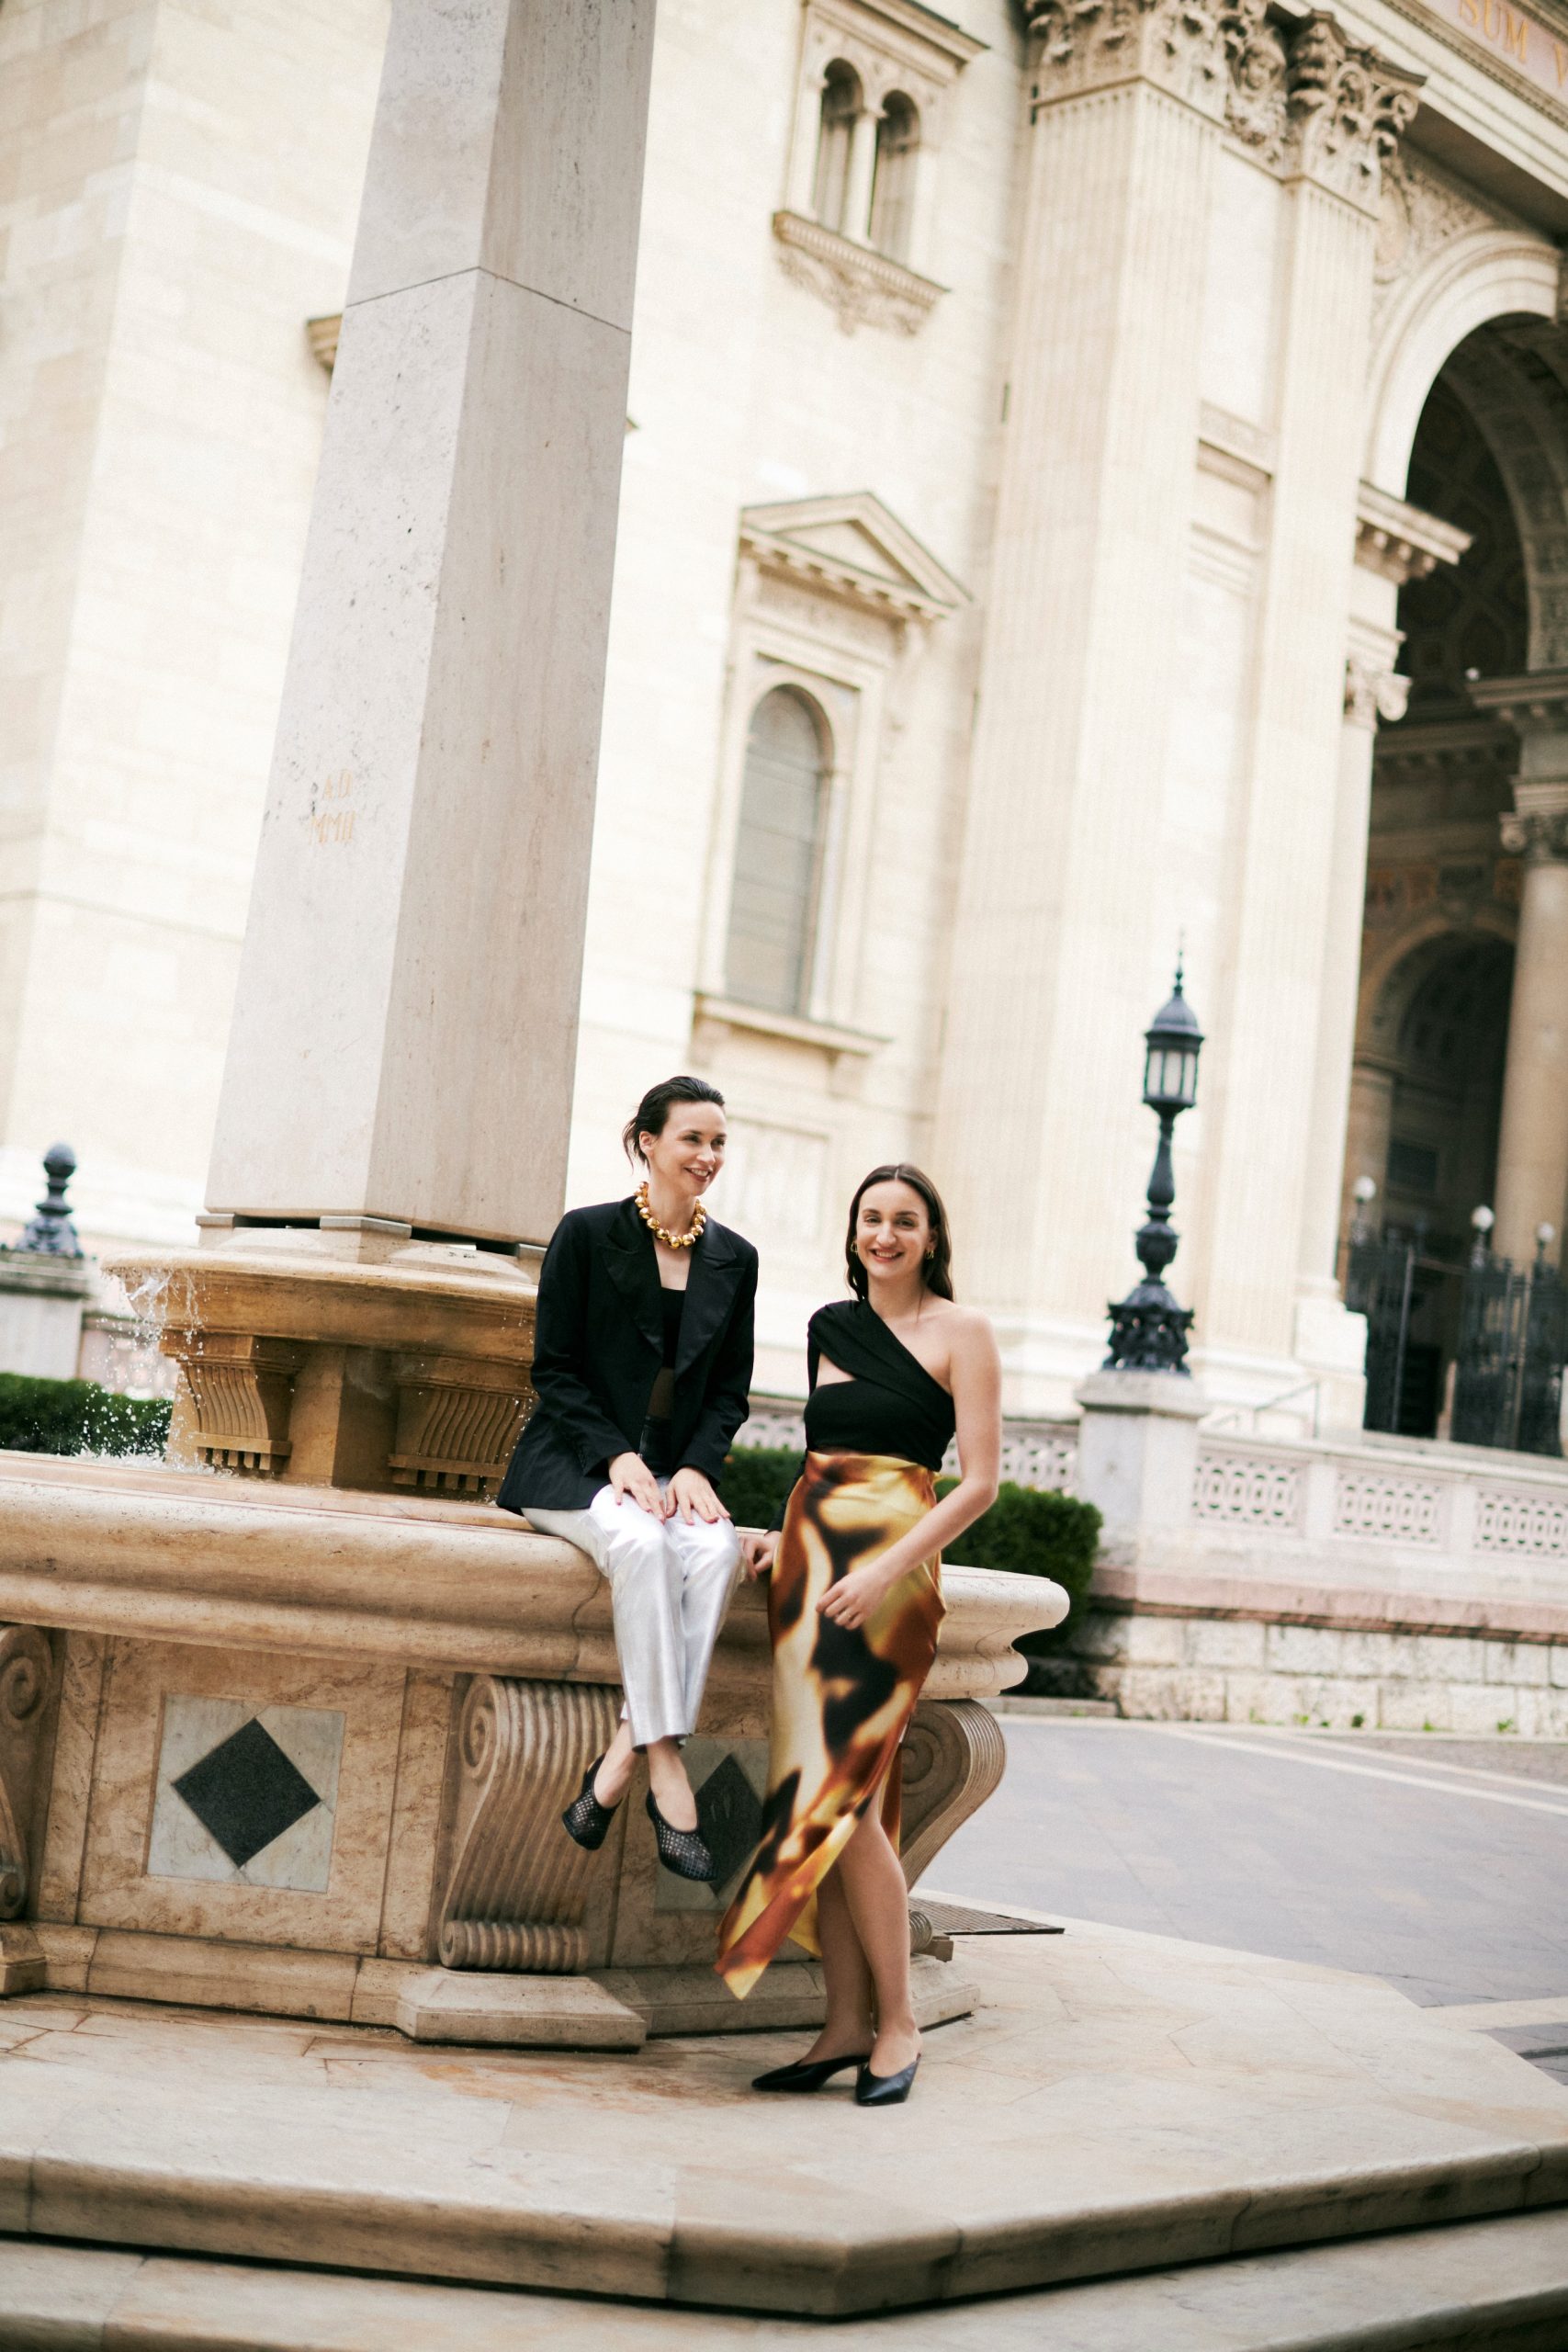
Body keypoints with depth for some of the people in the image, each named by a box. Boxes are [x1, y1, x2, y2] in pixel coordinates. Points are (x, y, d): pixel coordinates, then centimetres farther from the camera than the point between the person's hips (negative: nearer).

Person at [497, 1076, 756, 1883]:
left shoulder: (734, 1259, 11)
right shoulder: (587, 1234, -1)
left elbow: (730, 1391, 13)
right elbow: (553, 1370, -3)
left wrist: (697, 1467, -6)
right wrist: (618, 1456, -16)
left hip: (675, 1471, 4)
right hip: (573, 1463, -4)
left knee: (717, 1549, -31)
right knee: (641, 1542, -36)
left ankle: (621, 1758, -32)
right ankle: (665, 1768, -35)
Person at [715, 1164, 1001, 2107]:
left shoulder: (961, 1331, -2)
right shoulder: (831, 1326, 16)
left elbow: (980, 1481, -7)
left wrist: (888, 1569, -16)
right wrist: (790, 1539, 9)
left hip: (890, 1574, -6)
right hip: (814, 1563, 6)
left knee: (844, 1800, -12)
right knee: (810, 1794, 3)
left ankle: (897, 2023, 0)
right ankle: (847, 2021, 9)